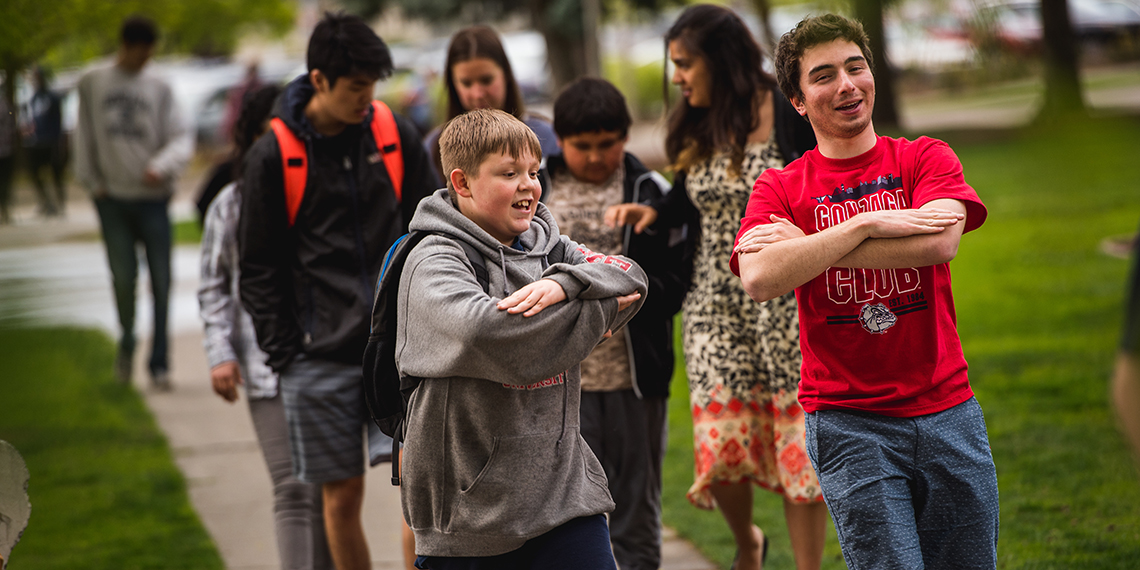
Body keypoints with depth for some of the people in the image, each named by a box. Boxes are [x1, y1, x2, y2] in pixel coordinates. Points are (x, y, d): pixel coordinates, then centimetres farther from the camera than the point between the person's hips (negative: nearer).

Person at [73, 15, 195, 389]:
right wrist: (91, 181, 2)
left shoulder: (159, 89, 4)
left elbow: (182, 138, -3)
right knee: (123, 277, -6)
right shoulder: (92, 84, 7)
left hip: (153, 197, 0)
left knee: (161, 281, -2)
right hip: (112, 197, 0)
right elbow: (84, 136, 10)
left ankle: (159, 363, 5)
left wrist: (163, 164, -21)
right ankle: (127, 342, 21)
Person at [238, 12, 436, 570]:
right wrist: (285, 356, -5)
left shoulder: (397, 136, 4)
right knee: (342, 497, 4)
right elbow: (259, 269, 0)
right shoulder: (272, 156, -4)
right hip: (321, 358, -1)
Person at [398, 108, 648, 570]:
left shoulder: (550, 247, 11)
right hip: (469, 499, -4)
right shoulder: (434, 261, -8)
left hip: (562, 488, 5)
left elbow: (630, 279, -3)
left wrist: (563, 284, -23)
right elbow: (481, 331, -27)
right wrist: (597, 311, -16)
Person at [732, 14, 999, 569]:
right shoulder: (779, 187, 4)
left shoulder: (924, 158, 6)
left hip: (946, 407, 2)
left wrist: (806, 245, -12)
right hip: (847, 421, -2)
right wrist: (868, 224, -18)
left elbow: (940, 242, -14)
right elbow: (759, 279, -15)